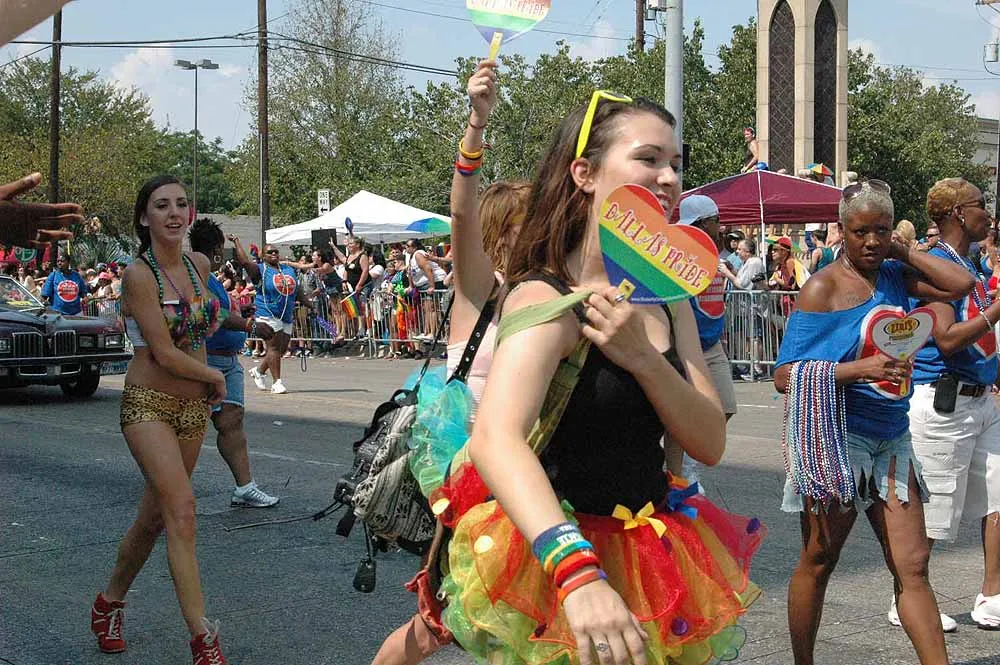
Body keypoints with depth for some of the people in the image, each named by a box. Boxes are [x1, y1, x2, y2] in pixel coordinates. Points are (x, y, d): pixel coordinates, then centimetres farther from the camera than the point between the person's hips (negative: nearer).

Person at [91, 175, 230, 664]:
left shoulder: (199, 265, 6)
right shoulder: (139, 274, -13)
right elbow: (164, 353, -17)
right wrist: (215, 377, -4)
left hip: (194, 407, 6)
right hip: (148, 404, -6)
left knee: (155, 516, 13)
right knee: (181, 510, -18)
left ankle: (109, 603, 35)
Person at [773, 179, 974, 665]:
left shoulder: (895, 275, 8)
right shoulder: (823, 288, -10)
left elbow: (961, 284, 0)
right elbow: (785, 377, -15)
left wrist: (902, 252, -1)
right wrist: (863, 369, -24)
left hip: (890, 437, 6)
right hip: (834, 438, -5)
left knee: (912, 565, 4)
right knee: (819, 561, 8)